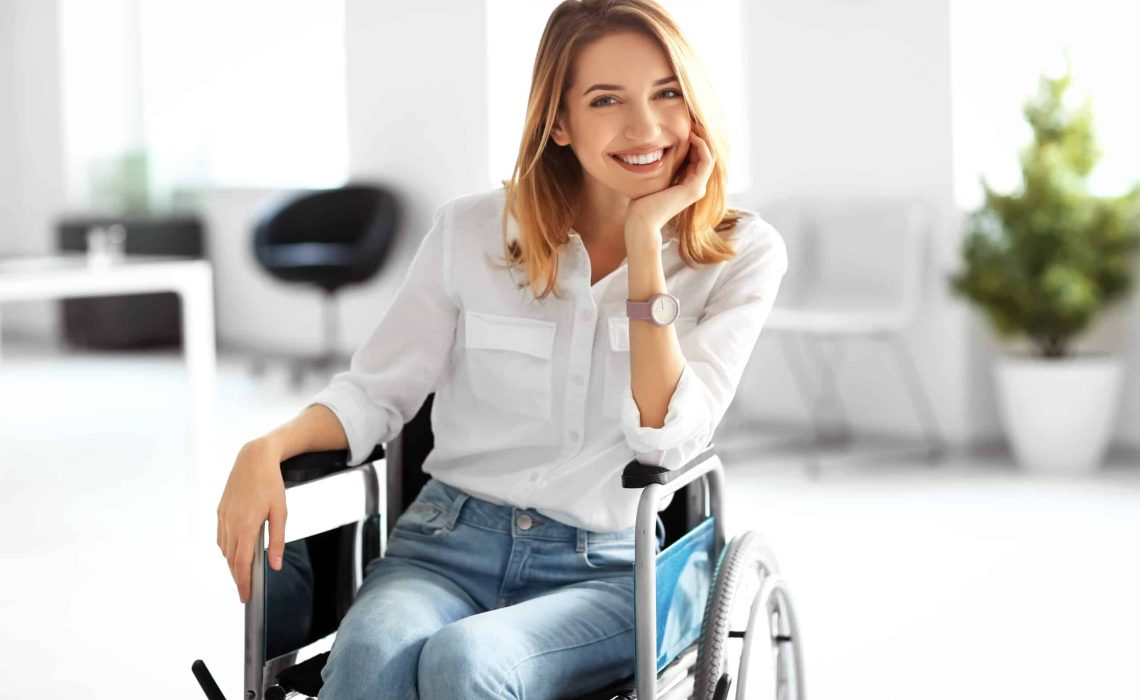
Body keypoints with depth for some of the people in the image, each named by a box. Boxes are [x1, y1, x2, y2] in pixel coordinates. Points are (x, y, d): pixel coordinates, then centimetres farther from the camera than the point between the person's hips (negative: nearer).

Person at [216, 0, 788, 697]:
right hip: (450, 542, 1)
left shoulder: (743, 255, -2)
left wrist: (646, 238, -16)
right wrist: (267, 449, -12)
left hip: (610, 573, -1)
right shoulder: (475, 232, 2)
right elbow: (376, 390, 8)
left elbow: (666, 439, -12)